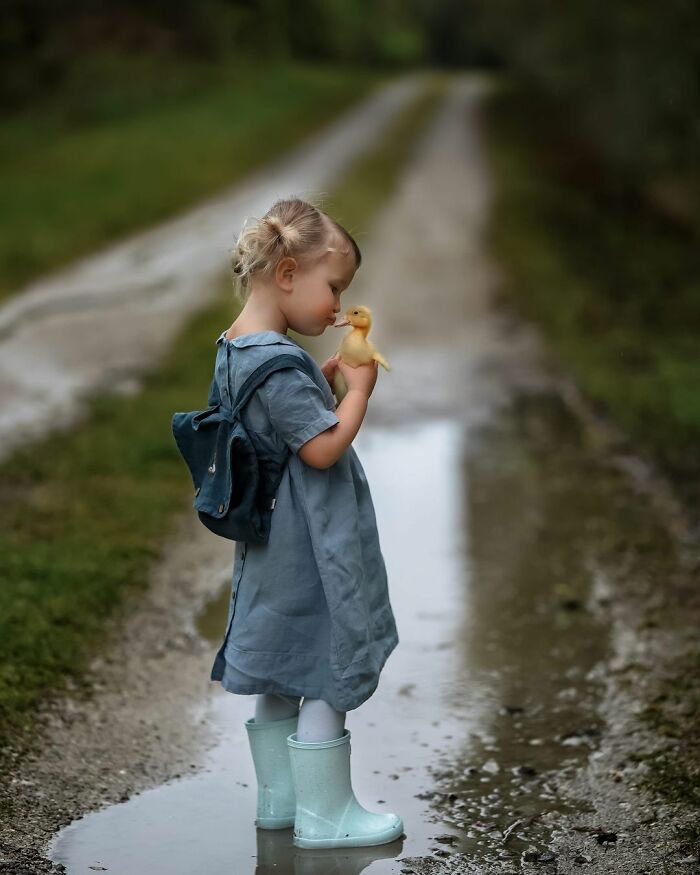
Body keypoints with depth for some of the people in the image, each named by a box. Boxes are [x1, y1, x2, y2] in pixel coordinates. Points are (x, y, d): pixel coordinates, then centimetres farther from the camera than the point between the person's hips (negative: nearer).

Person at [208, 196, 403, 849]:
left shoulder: (234, 348, 6)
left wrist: (328, 376, 5)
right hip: (312, 550, -10)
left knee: (282, 670, 18)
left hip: (274, 545, 10)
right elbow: (322, 447, -24)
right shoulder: (279, 362, -24)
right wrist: (359, 388, -12)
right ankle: (324, 814, 11)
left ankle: (278, 797, 30)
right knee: (330, 674, 2)